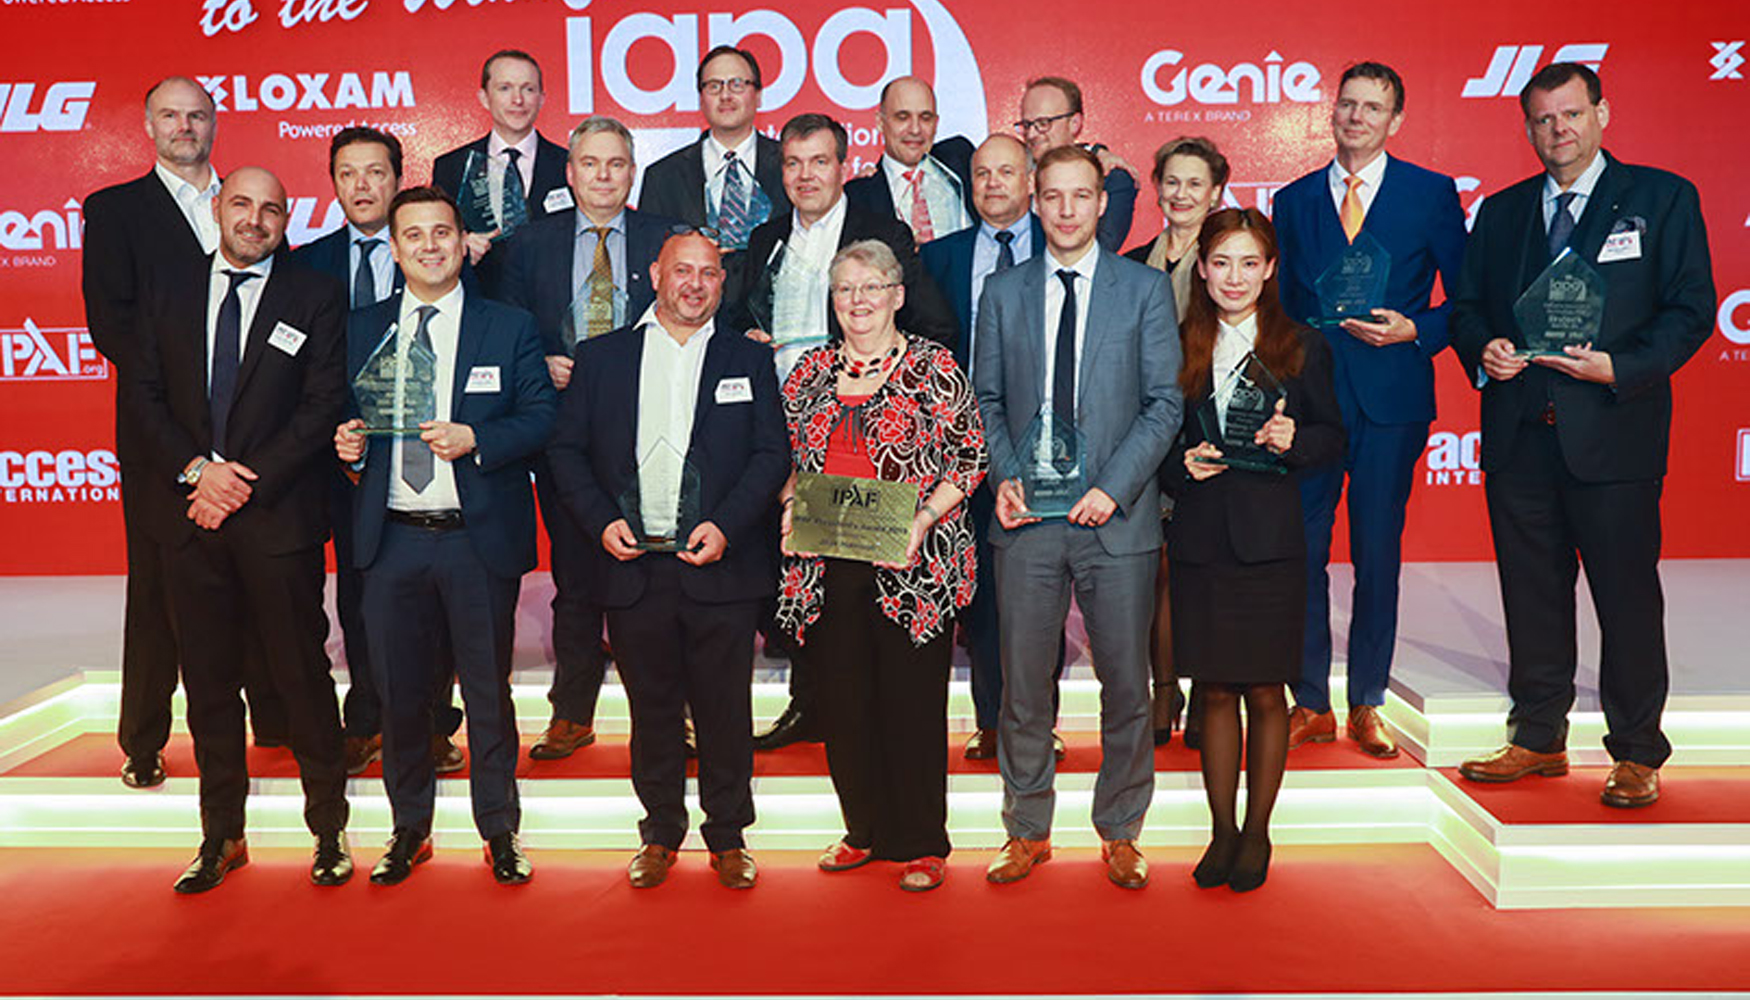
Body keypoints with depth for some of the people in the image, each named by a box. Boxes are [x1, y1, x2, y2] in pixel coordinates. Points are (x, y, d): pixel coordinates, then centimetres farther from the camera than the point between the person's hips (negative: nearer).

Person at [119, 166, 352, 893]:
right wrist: (197, 469, -8)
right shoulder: (170, 296, 12)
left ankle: (329, 828, 16)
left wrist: (248, 481, -12)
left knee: (301, 674, 2)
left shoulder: (315, 298, 2)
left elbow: (323, 403, -5)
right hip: (190, 515, 3)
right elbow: (140, 394, 7)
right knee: (208, 680, 9)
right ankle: (221, 835, 22)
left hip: (279, 516, -3)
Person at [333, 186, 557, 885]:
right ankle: (409, 827, 27)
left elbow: (543, 414, -3)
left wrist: (475, 440, -18)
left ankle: (500, 828, 22)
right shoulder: (361, 330, 12)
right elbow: (348, 418, 15)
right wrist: (346, 444, -7)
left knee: (488, 689, 6)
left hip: (480, 538, -2)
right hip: (391, 539, 2)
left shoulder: (510, 327, 4)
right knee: (398, 690, 10)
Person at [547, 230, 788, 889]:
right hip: (633, 569, 1)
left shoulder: (750, 361, 9)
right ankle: (661, 834, 25)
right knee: (651, 708, 10)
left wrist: (725, 525, -11)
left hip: (720, 567, 0)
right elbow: (566, 449, 8)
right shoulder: (601, 358, 10)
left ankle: (728, 837, 21)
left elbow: (773, 453, 3)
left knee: (725, 708, 5)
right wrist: (601, 521, -6)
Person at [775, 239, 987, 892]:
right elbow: (788, 455, 20)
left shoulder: (933, 368, 0)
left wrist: (923, 519, -13)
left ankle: (923, 843, 15)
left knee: (912, 700, 0)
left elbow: (970, 457, -1)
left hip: (910, 565, -4)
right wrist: (791, 507, 2)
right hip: (829, 565, 4)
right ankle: (864, 831, 24)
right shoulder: (812, 371, 12)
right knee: (843, 699, 8)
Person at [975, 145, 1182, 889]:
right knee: (1023, 683, 6)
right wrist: (1005, 477, -5)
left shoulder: (1145, 289, 4)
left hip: (1117, 518, -1)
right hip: (1028, 519, 1)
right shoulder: (1003, 293, 10)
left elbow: (1164, 403, 0)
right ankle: (1028, 830, 23)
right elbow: (987, 398, 12)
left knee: (1126, 683, 6)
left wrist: (1113, 488, -11)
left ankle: (1119, 834, 23)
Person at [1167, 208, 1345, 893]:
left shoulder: (1302, 348, 4)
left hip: (1270, 539, -1)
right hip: (1200, 539, 1)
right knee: (1214, 690, 7)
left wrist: (1291, 440, -12)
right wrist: (1182, 463, -8)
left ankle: (1257, 831, 21)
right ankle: (1222, 830, 20)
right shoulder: (1178, 348, 7)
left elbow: (1334, 437, 8)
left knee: (1265, 692, 5)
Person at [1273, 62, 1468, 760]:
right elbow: (1280, 304, 12)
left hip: (1390, 398, -1)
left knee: (1378, 557, 5)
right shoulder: (1294, 200, 11)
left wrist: (1414, 330, -12)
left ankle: (1367, 704, 18)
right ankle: (1310, 703, 13)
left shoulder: (1432, 194, 5)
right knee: (1299, 552, 0)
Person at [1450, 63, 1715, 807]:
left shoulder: (1662, 198, 5)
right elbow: (1466, 304, 17)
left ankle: (1636, 755, 14)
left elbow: (1691, 308, -1)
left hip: (1613, 431, -3)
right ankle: (1538, 739, 23)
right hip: (1519, 433, 4)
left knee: (1628, 597, 1)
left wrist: (1621, 368, -16)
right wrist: (1483, 349, -5)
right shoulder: (1500, 211, 15)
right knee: (1531, 593, 10)